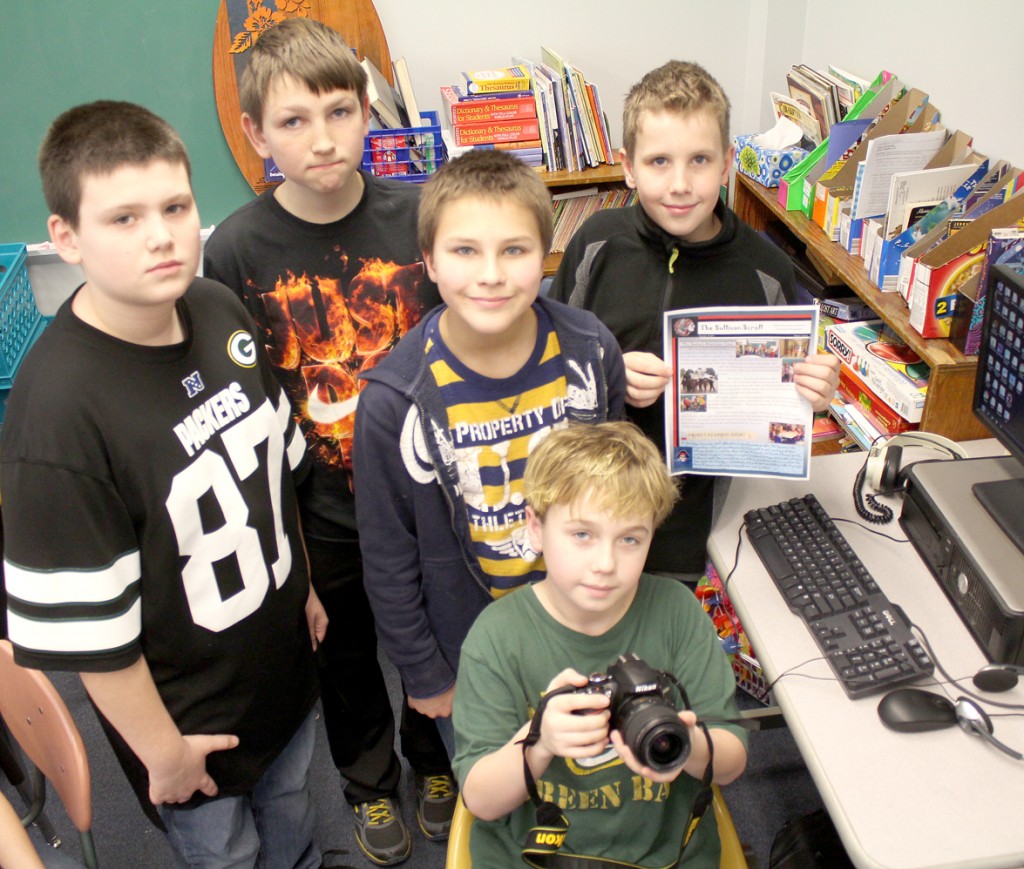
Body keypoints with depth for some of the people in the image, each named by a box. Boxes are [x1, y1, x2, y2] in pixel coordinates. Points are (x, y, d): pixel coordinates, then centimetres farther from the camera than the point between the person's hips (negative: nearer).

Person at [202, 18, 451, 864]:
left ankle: (434, 758, 53)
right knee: (347, 653, 22)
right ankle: (370, 781, 51)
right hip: (319, 508, -1)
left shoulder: (420, 215, -13)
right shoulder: (237, 250, -15)